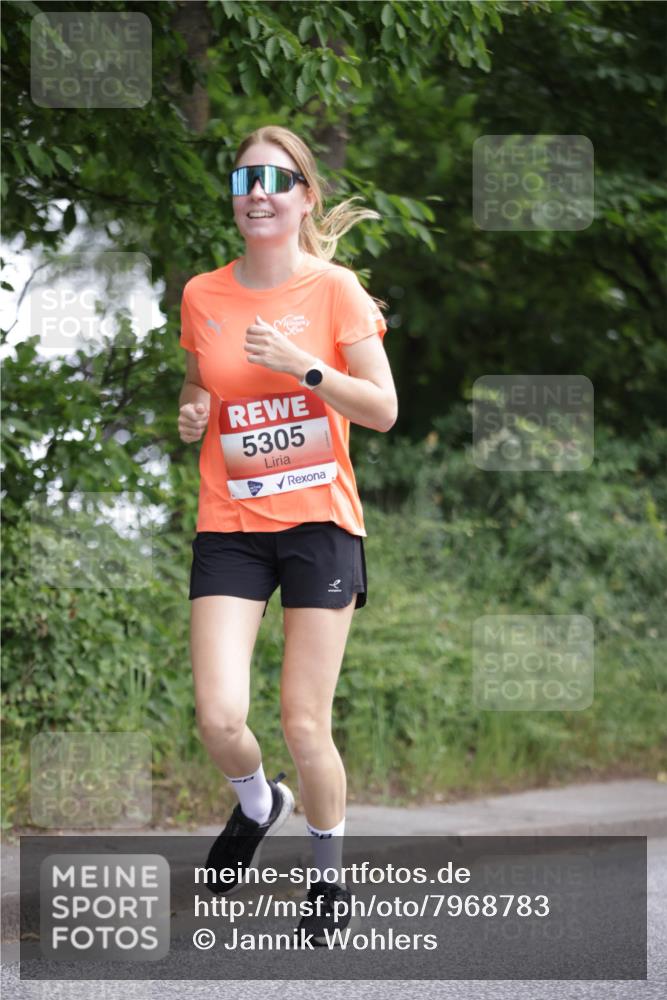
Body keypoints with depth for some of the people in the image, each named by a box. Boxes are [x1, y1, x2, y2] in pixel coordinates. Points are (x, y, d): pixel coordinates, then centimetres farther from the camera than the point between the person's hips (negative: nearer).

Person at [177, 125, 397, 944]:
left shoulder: (334, 288, -3)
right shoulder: (202, 295, 6)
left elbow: (383, 409, -5)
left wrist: (302, 365, -17)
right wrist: (191, 416, 0)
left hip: (318, 518, -2)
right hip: (229, 524, 2)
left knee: (305, 727, -3)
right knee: (219, 719, -12)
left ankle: (329, 873, 22)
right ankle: (257, 804, 23)